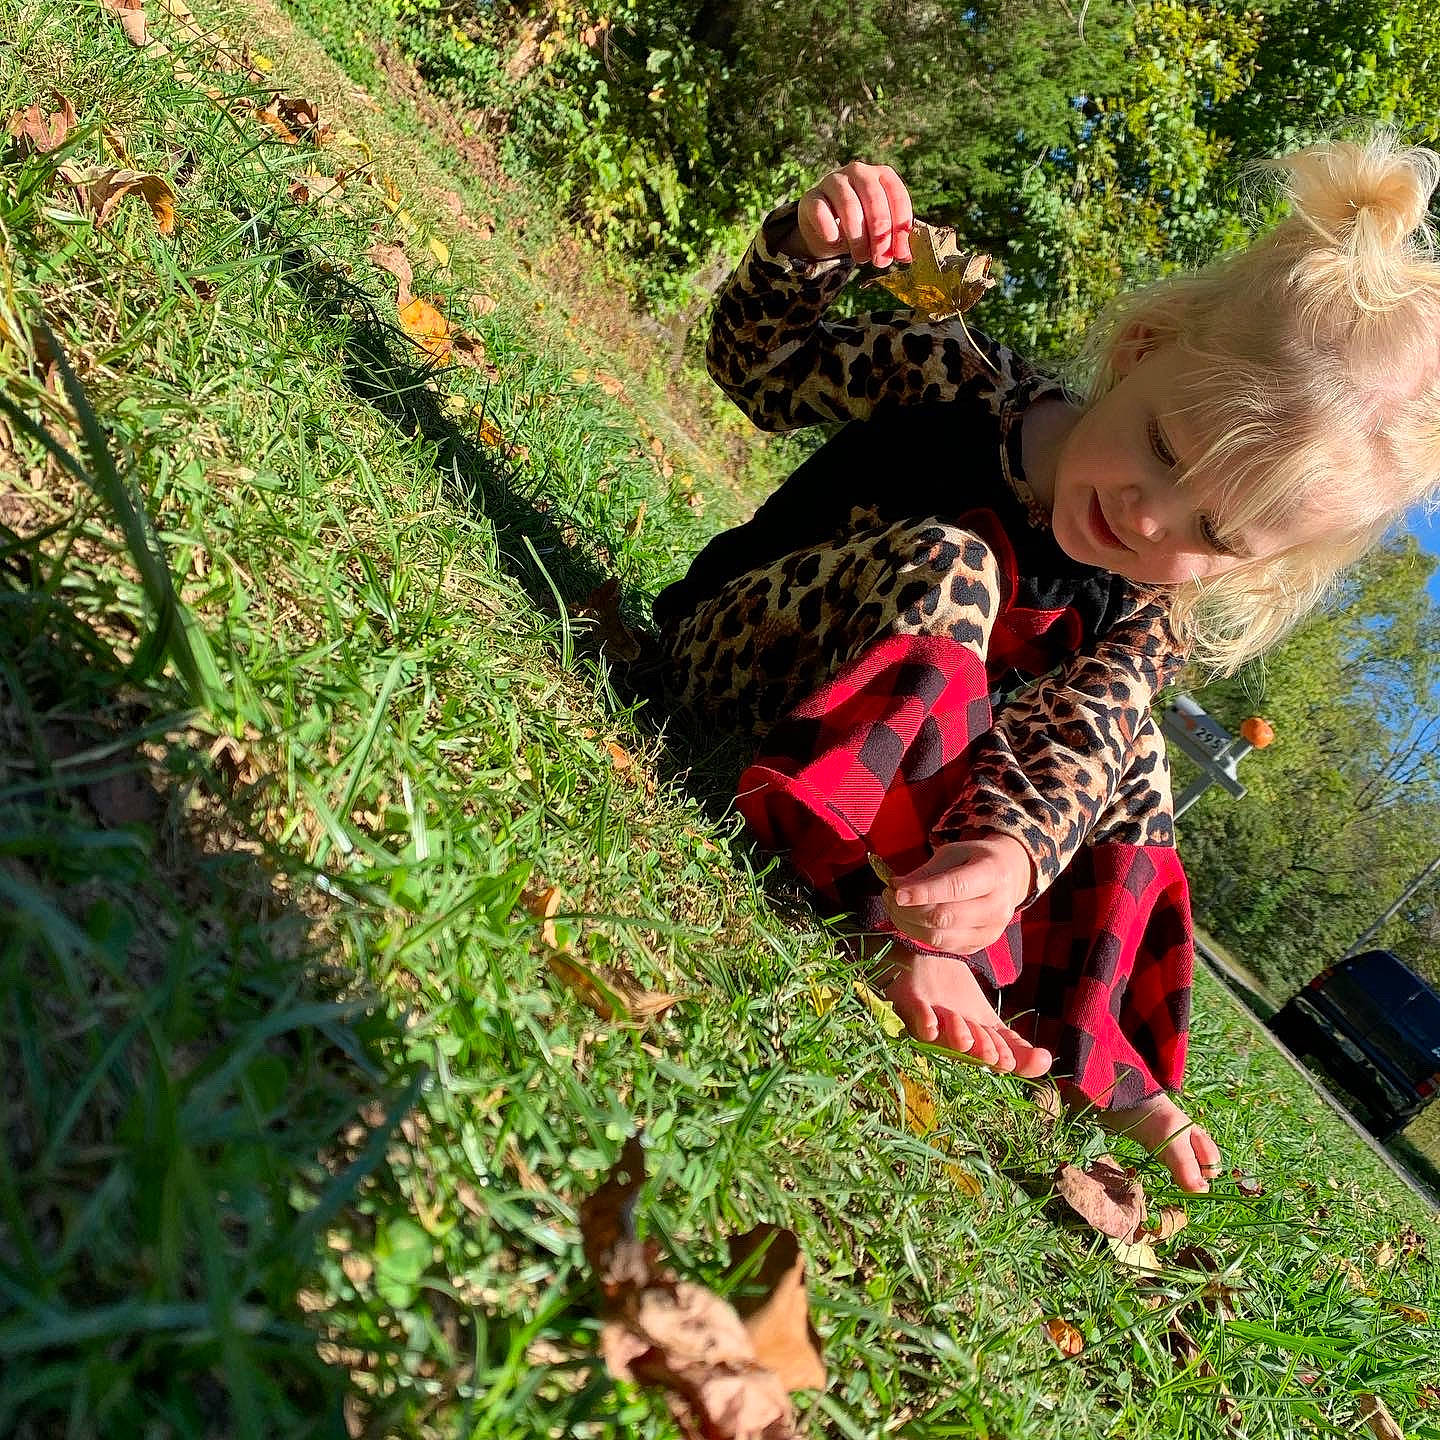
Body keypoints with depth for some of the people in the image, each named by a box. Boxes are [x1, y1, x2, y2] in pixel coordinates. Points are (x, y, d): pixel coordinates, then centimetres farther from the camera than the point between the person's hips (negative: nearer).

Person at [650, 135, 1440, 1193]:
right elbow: (761, 365, -6)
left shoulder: (1155, 619, -13)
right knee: (946, 564, -31)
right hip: (732, 657, -3)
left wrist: (1014, 849, -52)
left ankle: (1087, 1046, -13)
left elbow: (1064, 744, -30)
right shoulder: (955, 381, -18)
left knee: (1122, 752, -14)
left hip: (914, 755, 3)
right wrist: (805, 254, -27)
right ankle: (921, 940, -40)